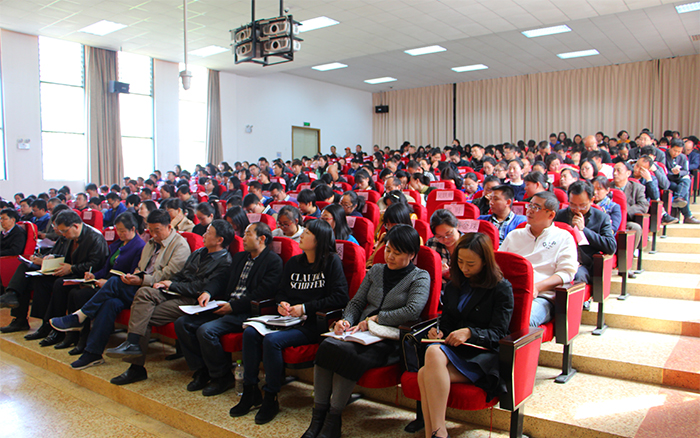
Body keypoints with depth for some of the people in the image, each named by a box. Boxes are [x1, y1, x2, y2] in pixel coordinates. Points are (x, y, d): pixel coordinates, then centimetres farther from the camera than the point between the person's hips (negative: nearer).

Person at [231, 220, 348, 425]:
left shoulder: (331, 262, -5)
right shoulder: (294, 262, 16)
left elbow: (340, 297, -12)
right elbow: (281, 291, 23)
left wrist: (305, 308, -12)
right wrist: (282, 303, -1)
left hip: (314, 324, -7)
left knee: (272, 340, -28)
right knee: (250, 333, -15)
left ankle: (270, 399, -10)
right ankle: (250, 391, -3)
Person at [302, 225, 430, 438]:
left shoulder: (420, 277, 4)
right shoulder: (376, 270, 20)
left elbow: (413, 311, -13)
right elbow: (356, 302, 19)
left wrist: (374, 319, -12)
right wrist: (346, 320, -3)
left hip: (390, 342, -5)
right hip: (361, 334, 5)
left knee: (347, 355, -33)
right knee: (327, 346, -27)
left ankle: (333, 421, -17)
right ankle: (318, 417, -19)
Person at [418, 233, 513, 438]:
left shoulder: (501, 288, 2)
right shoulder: (453, 287, 19)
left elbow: (497, 334, -4)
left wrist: (470, 333, -21)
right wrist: (439, 332, -1)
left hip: (484, 356, -5)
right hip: (454, 350, 5)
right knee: (433, 352, -33)